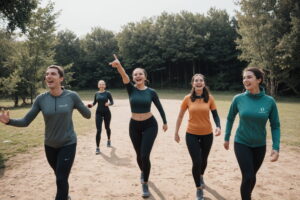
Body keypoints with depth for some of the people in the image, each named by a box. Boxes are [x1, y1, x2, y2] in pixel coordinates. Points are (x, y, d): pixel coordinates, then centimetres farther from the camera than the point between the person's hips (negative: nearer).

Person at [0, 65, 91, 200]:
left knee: (61, 179, -5)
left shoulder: (72, 96, -15)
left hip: (68, 144, -3)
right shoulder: (41, 99, -9)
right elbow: (25, 121, -9)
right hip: (50, 145, 4)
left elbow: (87, 115, -4)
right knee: (60, 176, 23)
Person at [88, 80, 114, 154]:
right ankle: (97, 148, 1)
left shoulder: (107, 93, -5)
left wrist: (108, 104, -27)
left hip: (106, 112, -1)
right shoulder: (96, 94, 4)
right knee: (98, 130, -7)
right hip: (98, 113, 1)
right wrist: (91, 104, -10)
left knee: (107, 127, 17)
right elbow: (95, 102, 12)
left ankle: (109, 140, 46)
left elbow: (112, 102, -5)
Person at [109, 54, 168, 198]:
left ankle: (145, 184, 13)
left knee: (145, 155, -9)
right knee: (139, 155, 16)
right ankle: (143, 172, 48)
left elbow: (159, 107, 6)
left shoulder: (151, 92, -7)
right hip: (134, 126, 2)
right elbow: (124, 77, -28)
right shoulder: (131, 89, -7)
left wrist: (165, 122, 14)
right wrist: (119, 66, -48)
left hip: (150, 125, -2)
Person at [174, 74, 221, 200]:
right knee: (196, 162, -4)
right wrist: (176, 132, 2)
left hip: (207, 134, 2)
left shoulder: (209, 98, -6)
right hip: (191, 134, -2)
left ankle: (201, 176, 54)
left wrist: (218, 126, -19)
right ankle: (198, 189, 20)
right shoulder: (188, 98, -8)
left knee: (203, 160, 20)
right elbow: (180, 116, 0)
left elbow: (215, 114, 0)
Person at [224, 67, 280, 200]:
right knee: (248, 177, -6)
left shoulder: (269, 101, -12)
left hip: (260, 146, 2)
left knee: (252, 176, 17)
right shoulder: (238, 99, -12)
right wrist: (226, 138, 7)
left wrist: (276, 147, -11)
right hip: (241, 144, -1)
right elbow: (230, 119, 2)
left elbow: (275, 126, -4)